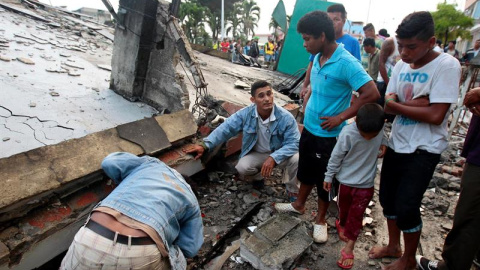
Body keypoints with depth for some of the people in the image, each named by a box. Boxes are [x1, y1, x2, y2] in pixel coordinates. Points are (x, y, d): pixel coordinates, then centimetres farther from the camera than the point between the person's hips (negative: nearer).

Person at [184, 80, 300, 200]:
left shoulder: (286, 117, -25)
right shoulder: (246, 114, -19)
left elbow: (294, 143, -26)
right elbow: (225, 129, -17)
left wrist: (273, 158, -42)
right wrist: (204, 145, -29)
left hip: (279, 154, -1)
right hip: (256, 154, 2)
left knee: (296, 159, -31)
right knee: (242, 168, -28)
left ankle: (292, 190, 1)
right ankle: (258, 176, 12)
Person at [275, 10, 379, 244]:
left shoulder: (346, 63, -22)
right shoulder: (317, 58, 1)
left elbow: (371, 93, -26)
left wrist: (340, 117, -22)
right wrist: (307, 107, 9)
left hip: (328, 134, -7)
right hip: (309, 127, 7)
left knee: (324, 178, 9)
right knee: (306, 170, 22)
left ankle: (320, 220, 29)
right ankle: (299, 205, 43)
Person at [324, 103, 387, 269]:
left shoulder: (380, 127, -17)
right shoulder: (348, 134, -29)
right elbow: (336, 156, -15)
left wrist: (384, 144, -12)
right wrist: (329, 177, -6)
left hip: (366, 183, 2)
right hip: (346, 180, -1)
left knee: (356, 215, 9)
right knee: (344, 207, 23)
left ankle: (349, 248, 21)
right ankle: (342, 223, 54)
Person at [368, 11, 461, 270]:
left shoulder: (447, 65, -15)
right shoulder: (401, 65, 2)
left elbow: (435, 115, -22)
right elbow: (388, 104, -2)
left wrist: (397, 104, -13)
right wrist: (415, 104, -19)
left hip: (423, 150, -6)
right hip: (396, 144, 6)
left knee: (406, 207, -2)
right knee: (387, 198, 15)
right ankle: (393, 246, 39)